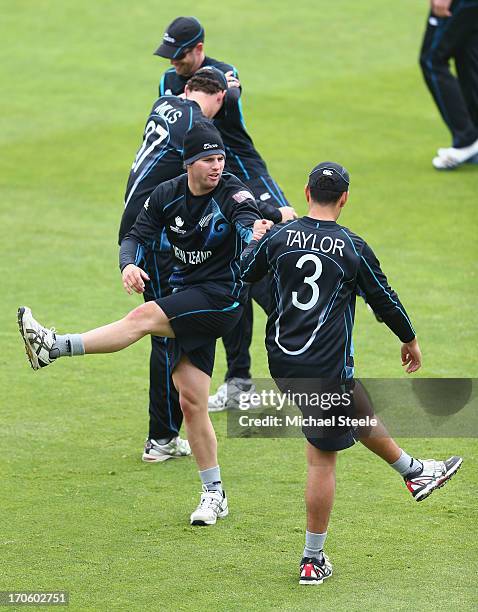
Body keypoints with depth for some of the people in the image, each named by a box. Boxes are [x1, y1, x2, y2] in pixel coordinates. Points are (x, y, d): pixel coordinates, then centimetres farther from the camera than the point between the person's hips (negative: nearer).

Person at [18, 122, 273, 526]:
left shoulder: (233, 193, -12)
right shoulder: (167, 196, 5)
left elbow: (248, 225, -30)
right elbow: (137, 236, 2)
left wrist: (254, 234, -56)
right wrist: (129, 264, -21)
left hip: (223, 298, -6)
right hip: (186, 303, 6)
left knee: (144, 316, -28)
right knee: (191, 402, 1)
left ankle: (54, 347, -30)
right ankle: (214, 496, 10)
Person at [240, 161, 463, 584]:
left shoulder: (279, 237, -2)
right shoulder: (353, 247, -9)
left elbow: (247, 272, 16)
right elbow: (384, 299, 2)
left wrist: (255, 239, 36)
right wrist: (410, 340, 19)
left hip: (282, 361, 6)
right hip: (326, 368, -5)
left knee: (358, 414, 27)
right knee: (322, 458, 2)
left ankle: (414, 471, 46)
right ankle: (313, 560, 6)